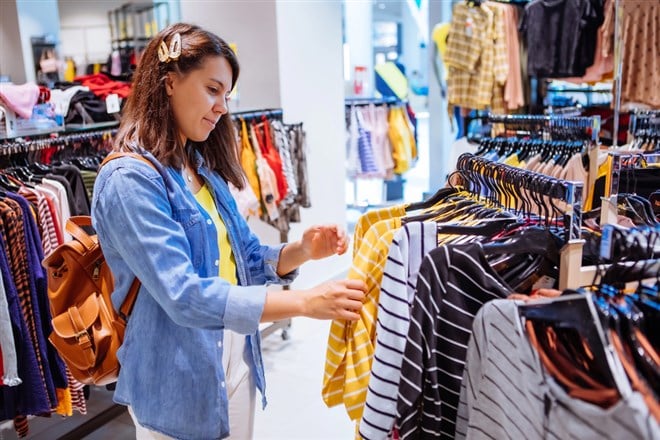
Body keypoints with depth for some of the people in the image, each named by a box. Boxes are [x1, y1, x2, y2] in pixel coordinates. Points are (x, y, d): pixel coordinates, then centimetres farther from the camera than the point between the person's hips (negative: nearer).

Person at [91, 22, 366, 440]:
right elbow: (184, 295, -29)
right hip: (179, 386, -7)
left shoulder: (203, 168, 6)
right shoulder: (129, 180, -21)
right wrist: (305, 302, -32)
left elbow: (245, 260, 8)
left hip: (237, 366, 7)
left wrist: (301, 251, -12)